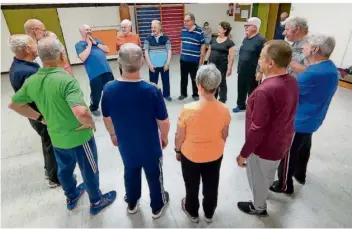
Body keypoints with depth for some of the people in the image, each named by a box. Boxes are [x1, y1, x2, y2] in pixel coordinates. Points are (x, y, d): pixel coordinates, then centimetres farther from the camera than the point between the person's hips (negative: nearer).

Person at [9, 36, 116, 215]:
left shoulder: (31, 81, -6)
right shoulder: (66, 80, -29)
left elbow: (14, 104, 9)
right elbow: (81, 113, -42)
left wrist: (40, 117, 11)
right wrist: (90, 123, -21)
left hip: (56, 137, 7)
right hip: (79, 137, -6)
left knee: (64, 169, 28)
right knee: (89, 171, 16)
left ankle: (71, 197, 52)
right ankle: (96, 202, 38)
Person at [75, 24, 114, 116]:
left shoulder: (96, 40, 17)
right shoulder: (79, 44, 1)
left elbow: (107, 50, 8)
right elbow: (83, 58, -15)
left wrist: (95, 43, -2)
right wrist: (89, 44, -8)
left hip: (107, 70, 5)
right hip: (95, 73, -5)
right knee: (96, 93, 2)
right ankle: (93, 108, 26)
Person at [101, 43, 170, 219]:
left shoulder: (109, 89, -18)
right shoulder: (152, 90, -27)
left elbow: (107, 118, -3)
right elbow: (163, 121, -17)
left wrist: (113, 134, 15)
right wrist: (164, 136, 3)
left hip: (125, 144, 3)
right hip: (150, 145, -3)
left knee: (130, 173, 28)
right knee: (154, 175, 21)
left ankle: (132, 204, 52)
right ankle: (157, 207, 45)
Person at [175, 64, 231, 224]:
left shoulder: (188, 110, -29)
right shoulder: (224, 110, -18)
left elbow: (180, 137, -16)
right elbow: (224, 136, -3)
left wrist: (177, 151, 4)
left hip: (190, 155, -2)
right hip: (215, 156, 3)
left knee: (192, 186, 24)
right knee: (211, 186, 25)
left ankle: (192, 212, 50)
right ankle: (209, 213, 50)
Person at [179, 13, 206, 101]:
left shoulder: (199, 31, -12)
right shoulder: (183, 30, 3)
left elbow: (203, 45, -9)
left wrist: (201, 58, -11)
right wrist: (182, 53, 14)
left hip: (194, 60, -4)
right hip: (183, 59, 5)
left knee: (194, 78, 8)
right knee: (183, 77, 13)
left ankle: (195, 94, 24)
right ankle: (183, 93, 29)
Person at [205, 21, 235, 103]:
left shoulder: (229, 42, -7)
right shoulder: (213, 40, 9)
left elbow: (231, 56, -9)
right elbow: (209, 52, 14)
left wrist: (229, 68, -13)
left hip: (222, 66, -5)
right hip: (212, 65, 5)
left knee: (222, 83, 7)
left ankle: (222, 101, 21)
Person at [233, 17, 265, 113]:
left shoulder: (261, 40, -14)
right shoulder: (245, 39, 11)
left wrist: (259, 72, -20)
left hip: (252, 73, -7)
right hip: (242, 71, 8)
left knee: (252, 92, 4)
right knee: (241, 89, 18)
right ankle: (241, 105, 37)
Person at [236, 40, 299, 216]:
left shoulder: (265, 91, -35)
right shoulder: (292, 82, -7)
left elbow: (257, 129, -29)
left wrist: (244, 153, -17)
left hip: (264, 147, -8)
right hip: (281, 142, 8)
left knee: (258, 178, 19)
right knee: (269, 173, 33)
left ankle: (258, 207, 45)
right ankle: (265, 191, 61)